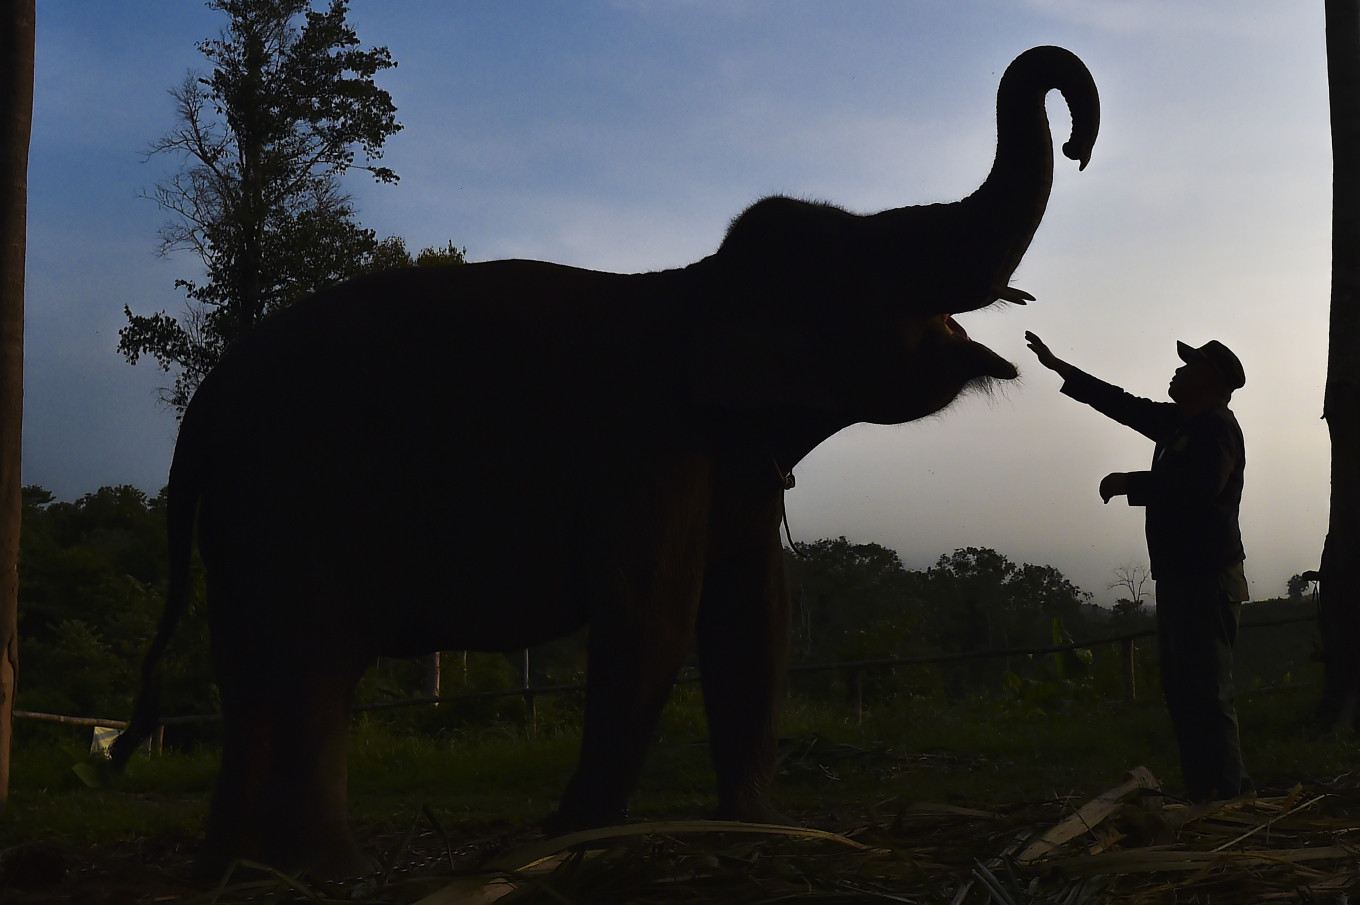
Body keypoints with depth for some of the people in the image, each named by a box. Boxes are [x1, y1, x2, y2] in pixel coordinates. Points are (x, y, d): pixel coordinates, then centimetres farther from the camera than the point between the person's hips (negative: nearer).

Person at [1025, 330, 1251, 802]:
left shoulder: (1218, 427, -9)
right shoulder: (1178, 422, 18)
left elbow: (1200, 483, -26)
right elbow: (1122, 404, 27)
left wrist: (1128, 483, -15)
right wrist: (1059, 368, 29)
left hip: (1207, 580, -10)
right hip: (1179, 579, 10)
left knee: (1206, 693, -13)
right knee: (1184, 693, 9)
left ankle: (1224, 798, -12)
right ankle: (1206, 797, 12)